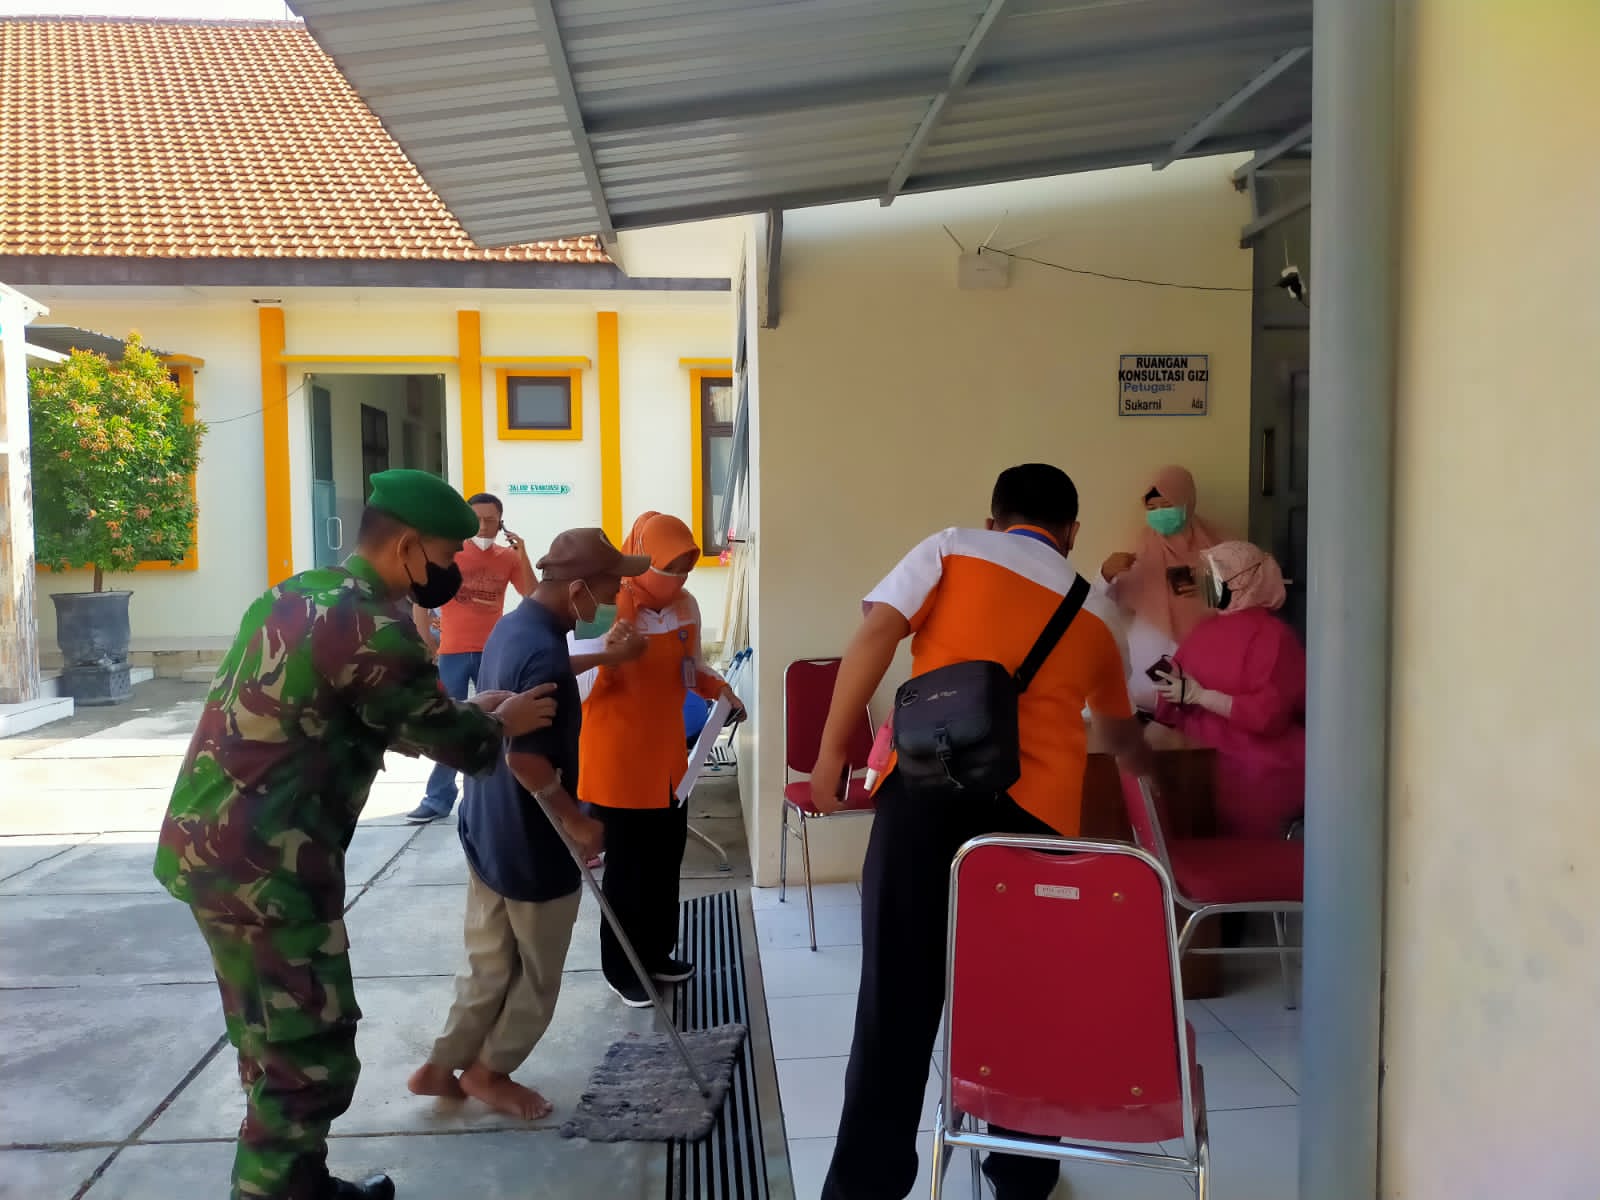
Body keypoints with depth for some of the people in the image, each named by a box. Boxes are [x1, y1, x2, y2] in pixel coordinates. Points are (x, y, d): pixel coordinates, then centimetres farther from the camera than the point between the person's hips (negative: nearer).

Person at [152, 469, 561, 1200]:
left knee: (279, 1047, 22)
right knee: (311, 1061, 3)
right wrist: (500, 724, 13)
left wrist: (466, 714, 16)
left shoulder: (301, 593, 11)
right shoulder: (374, 627, -18)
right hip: (262, 866, -10)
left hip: (208, 844, 10)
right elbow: (456, 745, -7)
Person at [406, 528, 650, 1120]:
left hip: (487, 830, 9)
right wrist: (578, 823, -20)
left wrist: (603, 657, 23)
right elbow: (526, 759, -31)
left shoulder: (512, 626, 2)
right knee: (539, 975, 14)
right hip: (532, 843, -9)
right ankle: (489, 1071, 29)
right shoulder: (543, 653, -29)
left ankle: (442, 1066, 33)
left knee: (489, 963, 22)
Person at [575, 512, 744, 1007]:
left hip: (668, 754, 7)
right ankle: (621, 969, 22)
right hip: (618, 759, -6)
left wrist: (717, 687, -4)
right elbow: (579, 686, -20)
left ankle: (656, 953, 35)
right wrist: (606, 661, -39)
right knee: (627, 865, 5)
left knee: (666, 859, 16)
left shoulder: (686, 606, 2)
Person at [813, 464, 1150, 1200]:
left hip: (930, 782, -2)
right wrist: (1140, 766, 63)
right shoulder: (1094, 608, 24)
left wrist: (831, 750, 0)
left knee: (898, 992, 4)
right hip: (1038, 805, 2)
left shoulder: (951, 548, 14)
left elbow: (877, 635, -2)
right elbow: (1119, 727, 41)